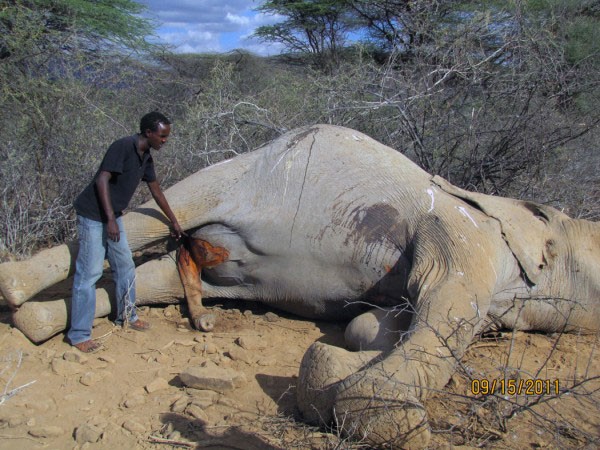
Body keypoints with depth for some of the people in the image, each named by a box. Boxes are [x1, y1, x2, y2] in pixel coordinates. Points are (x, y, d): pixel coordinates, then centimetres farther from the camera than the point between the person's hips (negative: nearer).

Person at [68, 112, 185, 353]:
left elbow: (156, 191, 17)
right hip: (93, 215, -9)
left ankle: (127, 316, 29)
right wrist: (110, 220, -27)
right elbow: (102, 180, -24)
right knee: (89, 273, -8)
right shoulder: (123, 147, -20)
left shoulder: (146, 157, 7)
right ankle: (79, 335, -1)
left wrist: (173, 221, 23)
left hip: (113, 215, 9)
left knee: (125, 268, 13)